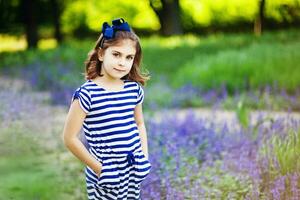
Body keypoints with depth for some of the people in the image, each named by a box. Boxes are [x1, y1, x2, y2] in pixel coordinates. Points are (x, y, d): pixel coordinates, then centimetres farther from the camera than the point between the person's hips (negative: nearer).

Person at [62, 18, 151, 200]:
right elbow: (70, 138, -15)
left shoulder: (134, 89, 0)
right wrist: (98, 168, -12)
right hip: (106, 174, -5)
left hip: (133, 170, 5)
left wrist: (145, 157, 6)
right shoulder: (87, 94, -17)